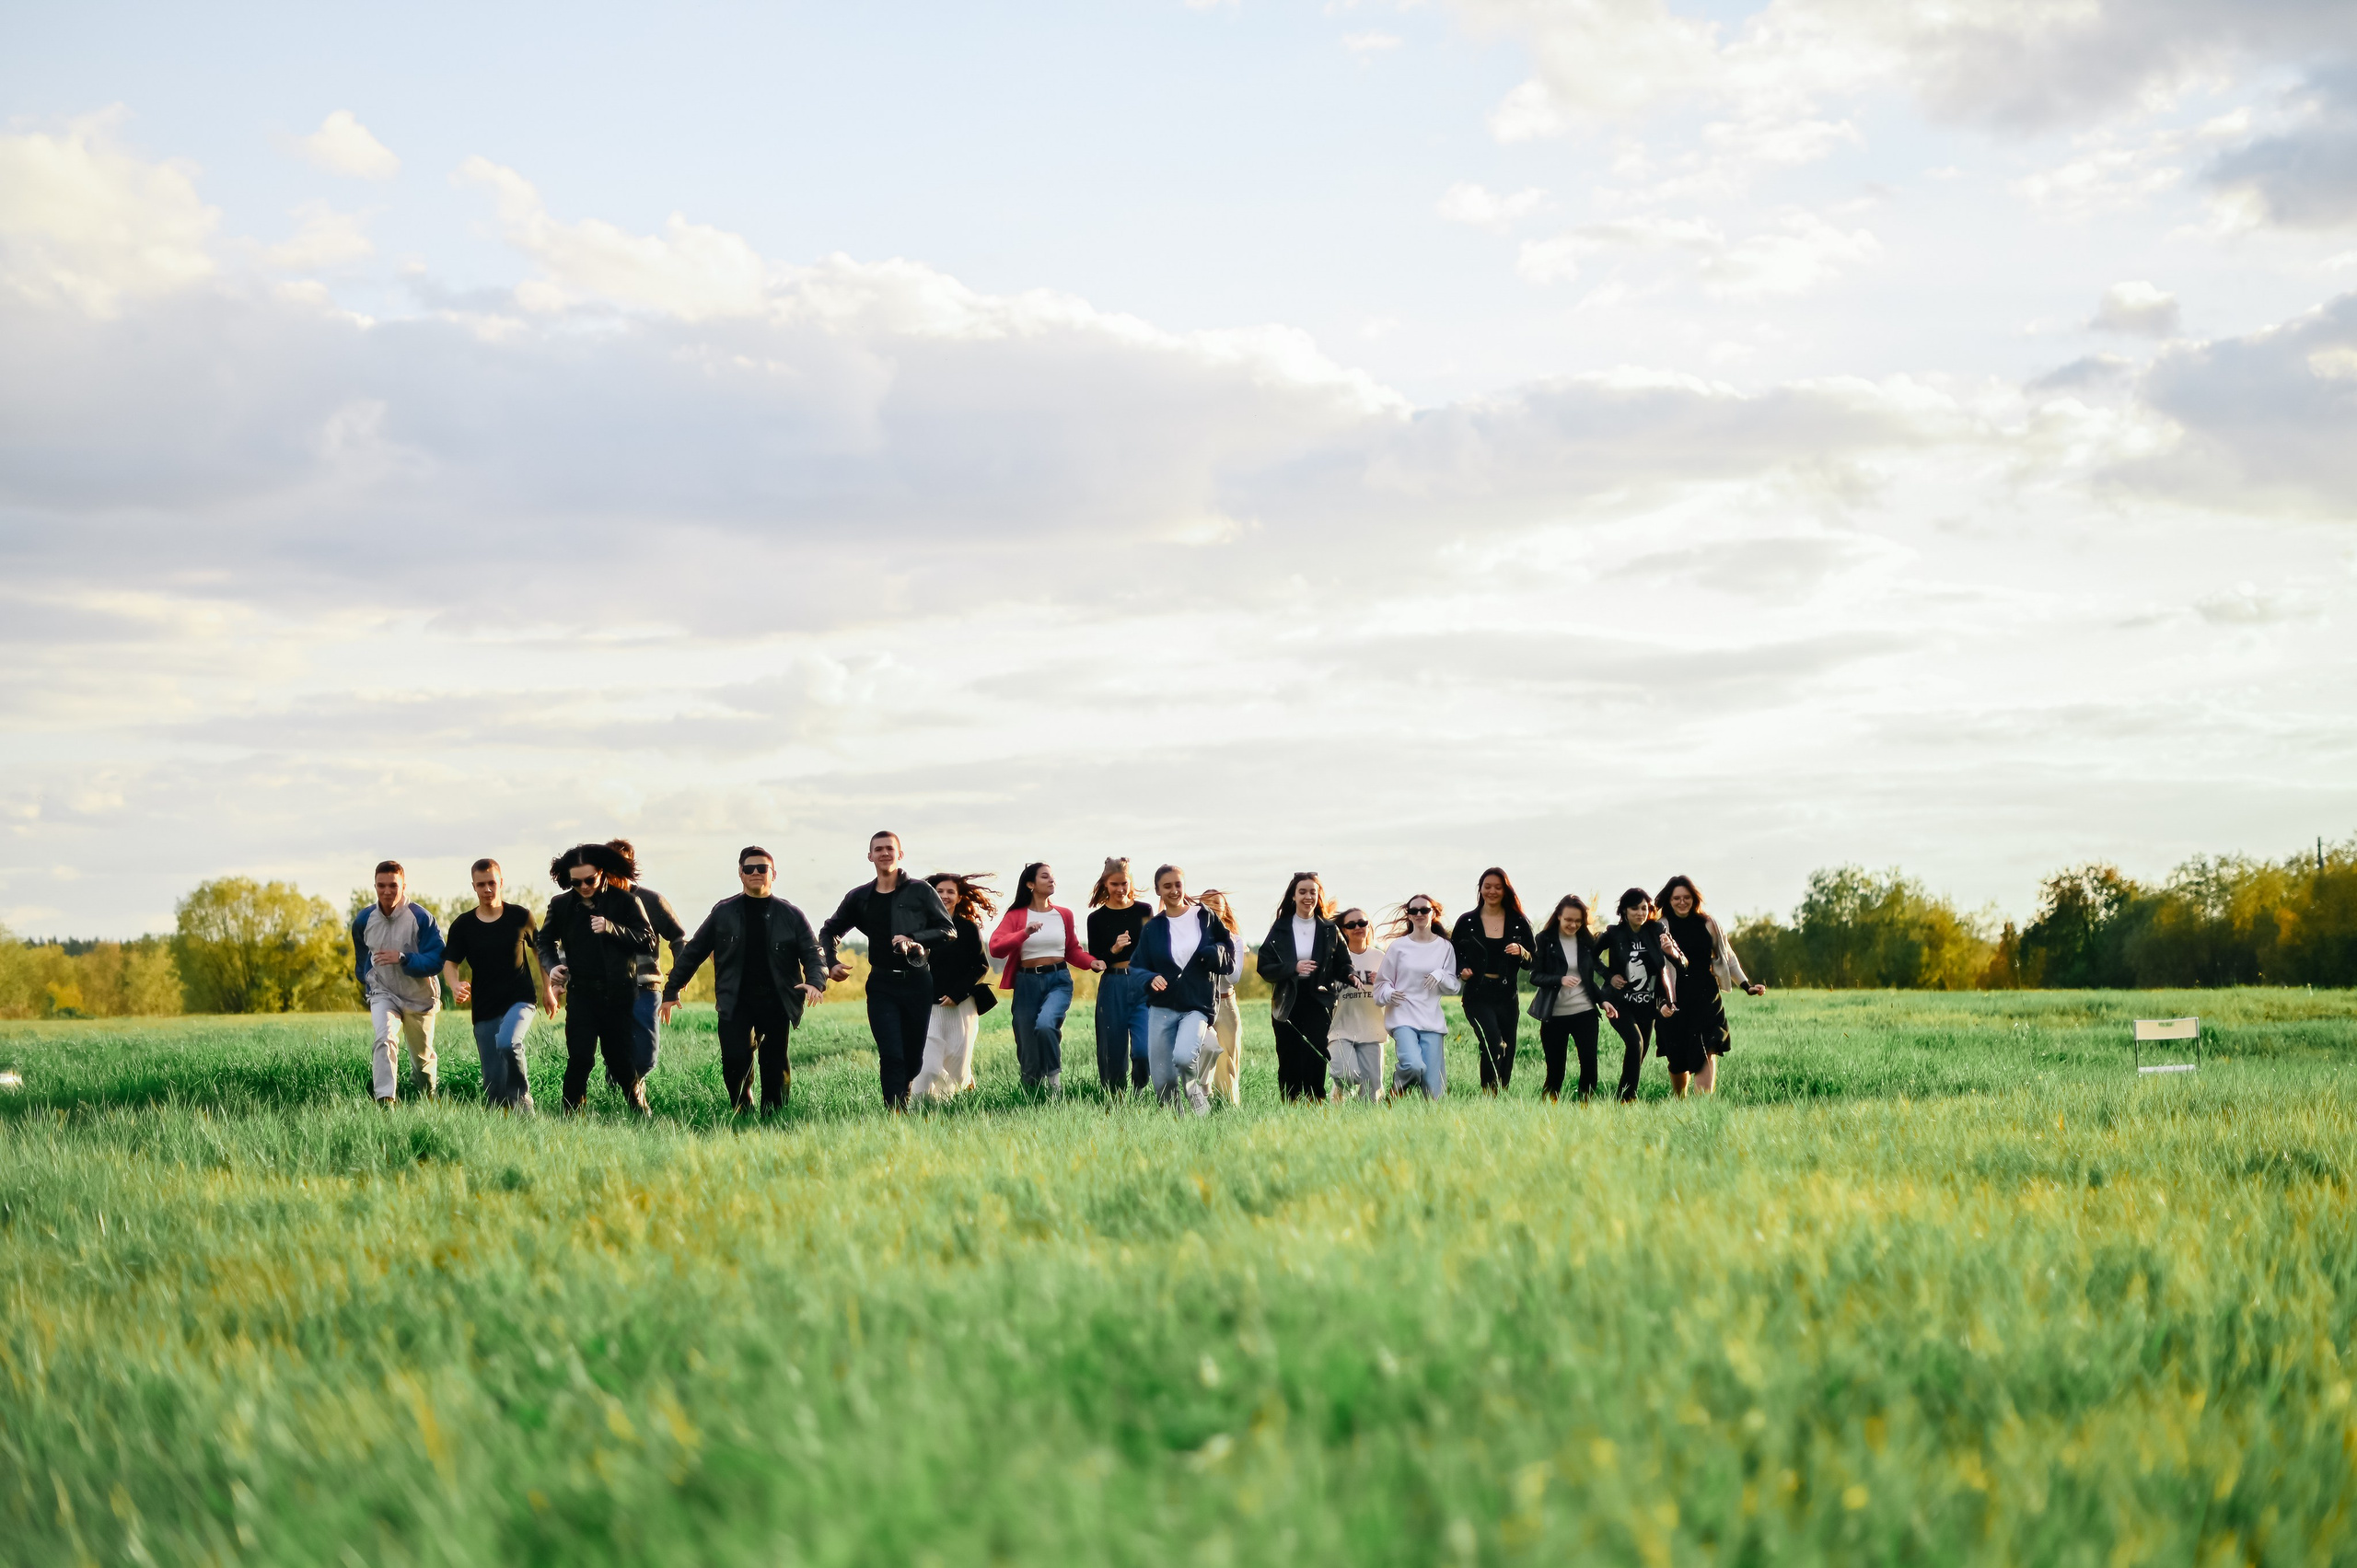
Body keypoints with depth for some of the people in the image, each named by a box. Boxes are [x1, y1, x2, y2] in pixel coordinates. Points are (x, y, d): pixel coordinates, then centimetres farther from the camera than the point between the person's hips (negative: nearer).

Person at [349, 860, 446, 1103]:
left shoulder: (421, 918, -19)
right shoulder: (364, 920, -6)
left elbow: (437, 961, -23)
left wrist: (402, 958, -34)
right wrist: (368, 982, 20)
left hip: (420, 998, -1)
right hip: (383, 994, 1)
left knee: (422, 1057, 13)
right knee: (384, 1040, -27)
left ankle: (430, 1100, 42)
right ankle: (385, 1100, -36)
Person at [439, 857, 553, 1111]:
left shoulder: (520, 916, 0)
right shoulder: (463, 925, 2)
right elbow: (449, 962, 1)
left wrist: (548, 990, 15)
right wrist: (455, 986, -22)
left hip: (519, 999, -3)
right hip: (484, 1009, 3)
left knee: (507, 1043, -31)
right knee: (493, 1079, 2)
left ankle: (523, 1106, -16)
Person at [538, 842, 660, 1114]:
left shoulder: (625, 902, -1)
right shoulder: (561, 905, 6)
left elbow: (648, 941, -6)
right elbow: (546, 940, 21)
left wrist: (611, 928, -18)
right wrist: (551, 965, 1)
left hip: (618, 996, -1)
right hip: (581, 993, 1)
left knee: (621, 1060, 6)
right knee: (580, 1058, -11)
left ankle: (644, 1118, 23)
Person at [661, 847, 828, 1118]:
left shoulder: (791, 915, 7)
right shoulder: (724, 912, 8)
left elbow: (813, 953, 3)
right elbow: (693, 952, 13)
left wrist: (815, 982, -19)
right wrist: (672, 991, 12)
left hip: (777, 1002, 1)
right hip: (735, 1003, 0)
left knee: (777, 1065, 1)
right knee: (736, 1058, -17)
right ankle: (742, 1114, 4)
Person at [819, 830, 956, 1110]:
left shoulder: (920, 891, 1)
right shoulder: (860, 897, 9)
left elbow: (948, 931, 0)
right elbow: (829, 931, 23)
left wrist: (913, 939, -14)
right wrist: (831, 963, 6)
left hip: (917, 982, -1)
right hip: (882, 984, 1)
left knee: (914, 1057, 5)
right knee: (892, 1056, -11)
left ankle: (903, 1103, 25)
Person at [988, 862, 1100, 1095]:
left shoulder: (1064, 914, 8)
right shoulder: (1016, 915, 1)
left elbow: (1073, 951, 16)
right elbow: (995, 947, -12)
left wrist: (1091, 962, -3)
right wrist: (1025, 933, -26)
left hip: (1058, 981, 0)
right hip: (1027, 983, 0)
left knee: (1045, 1025, -30)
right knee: (1028, 1050, 3)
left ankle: (1054, 1076, -8)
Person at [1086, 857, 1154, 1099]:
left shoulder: (1144, 911, 7)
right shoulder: (1097, 918, 5)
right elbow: (1095, 962, 2)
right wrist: (1113, 950, -15)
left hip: (1144, 984, 0)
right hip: (1112, 987, 0)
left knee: (1144, 1050, -13)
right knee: (1114, 1052, 1)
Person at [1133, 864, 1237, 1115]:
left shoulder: (1206, 918, 4)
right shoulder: (1152, 928, 8)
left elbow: (1230, 960, 8)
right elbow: (1138, 968, 7)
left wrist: (1215, 953, -14)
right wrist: (1151, 979, -15)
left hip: (1197, 1006, -2)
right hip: (1161, 1009, 2)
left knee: (1183, 1056, -29)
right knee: (1163, 1081, -1)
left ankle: (1201, 1108, 0)